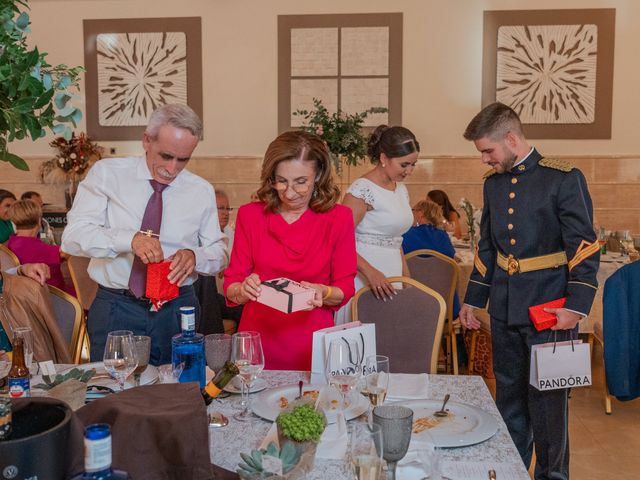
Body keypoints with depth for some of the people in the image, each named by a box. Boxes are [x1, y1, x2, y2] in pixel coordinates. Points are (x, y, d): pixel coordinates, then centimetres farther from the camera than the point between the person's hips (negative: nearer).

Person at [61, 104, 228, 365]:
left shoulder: (202, 191, 4)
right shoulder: (106, 173, -2)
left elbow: (219, 254, 7)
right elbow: (73, 236, -11)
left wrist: (194, 255, -16)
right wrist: (130, 239, -27)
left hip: (177, 312, 2)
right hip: (115, 309, -1)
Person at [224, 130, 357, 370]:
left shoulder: (338, 218, -3)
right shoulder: (250, 215, 0)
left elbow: (345, 288, 0)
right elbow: (231, 283, 0)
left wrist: (324, 294, -21)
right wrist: (243, 290, -21)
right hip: (257, 345, 1)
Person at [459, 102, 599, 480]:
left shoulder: (564, 179, -9)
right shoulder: (493, 182, 10)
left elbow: (584, 249, -11)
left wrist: (576, 307, -18)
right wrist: (473, 300, 16)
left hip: (548, 309, -6)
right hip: (504, 310, 6)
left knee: (548, 399, 2)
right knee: (509, 395, 15)